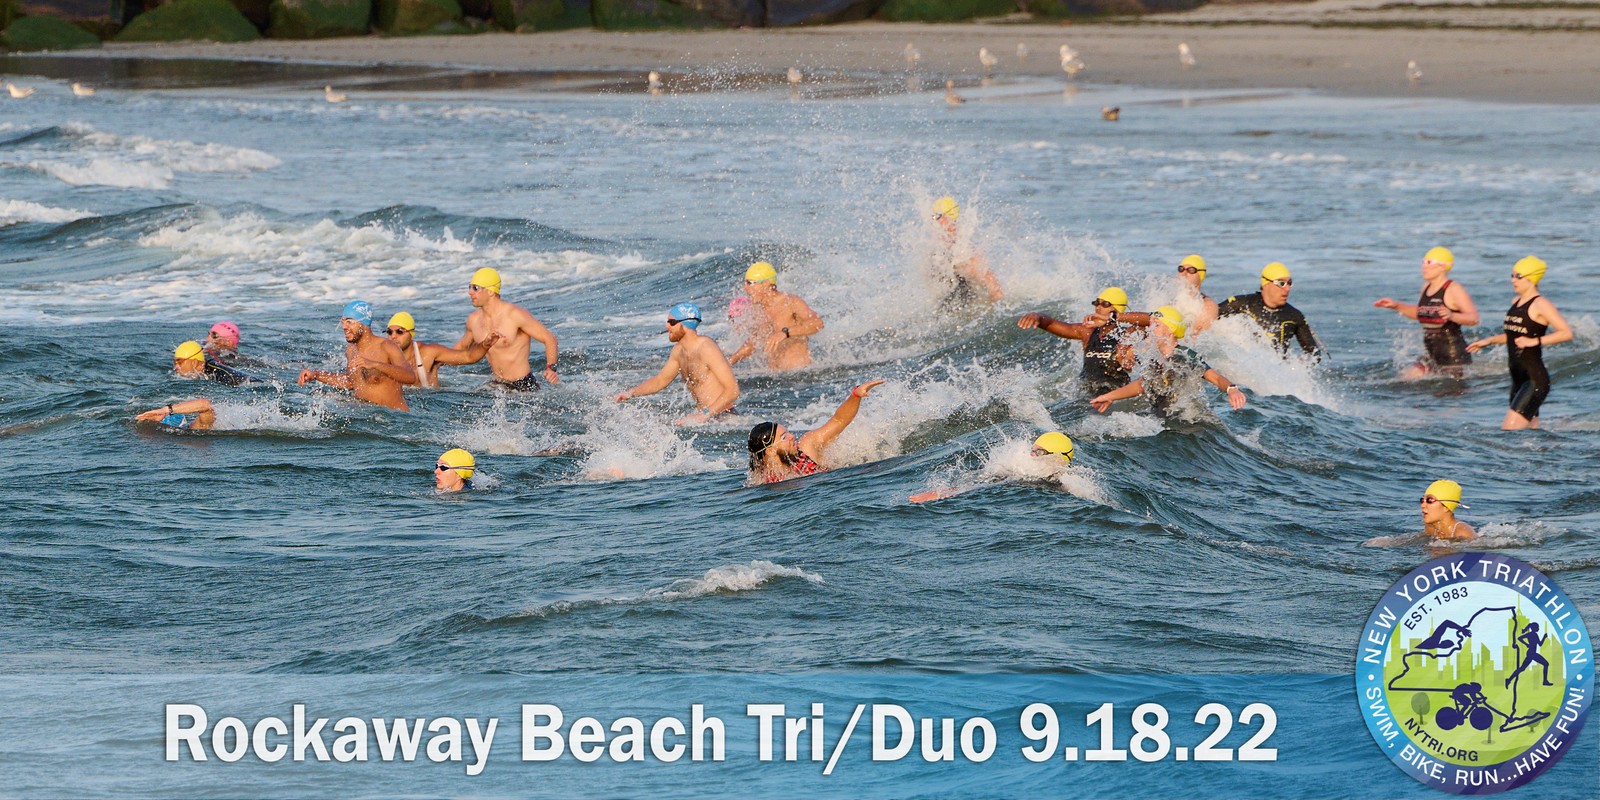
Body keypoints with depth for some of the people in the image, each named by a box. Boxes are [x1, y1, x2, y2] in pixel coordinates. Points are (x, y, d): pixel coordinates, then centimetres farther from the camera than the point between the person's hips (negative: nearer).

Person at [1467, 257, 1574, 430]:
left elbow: (1566, 333, -20)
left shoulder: (1540, 305, -11)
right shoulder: (1516, 302, 14)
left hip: (1535, 379, -9)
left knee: (1509, 430, -18)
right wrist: (1489, 341, 18)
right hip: (1519, 378, 9)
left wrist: (1535, 341, -25)